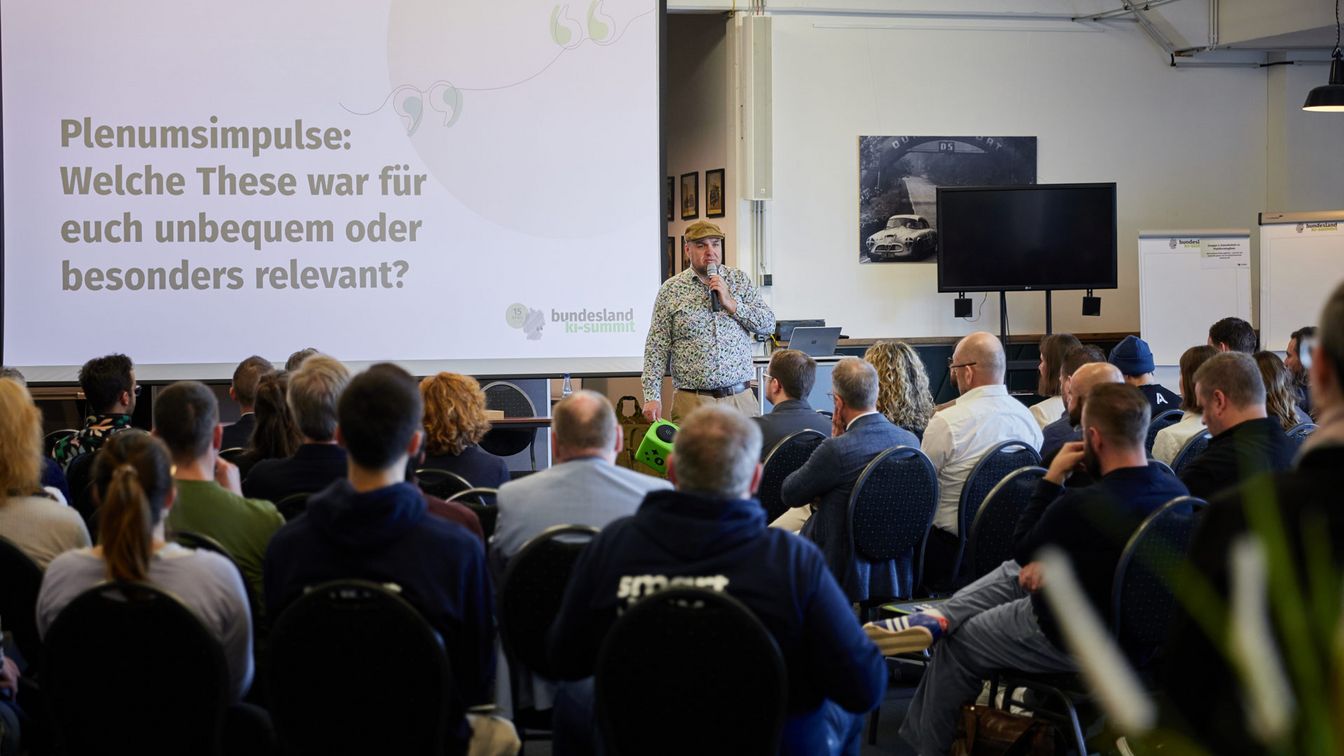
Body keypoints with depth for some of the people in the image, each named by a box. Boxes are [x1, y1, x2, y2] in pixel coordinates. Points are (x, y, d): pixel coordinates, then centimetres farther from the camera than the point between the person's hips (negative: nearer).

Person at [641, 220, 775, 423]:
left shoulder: (740, 280, 11)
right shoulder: (671, 289, 4)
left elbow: (768, 324, 6)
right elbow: (657, 348, 2)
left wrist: (731, 303, -7)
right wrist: (652, 396, -6)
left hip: (740, 398, 2)